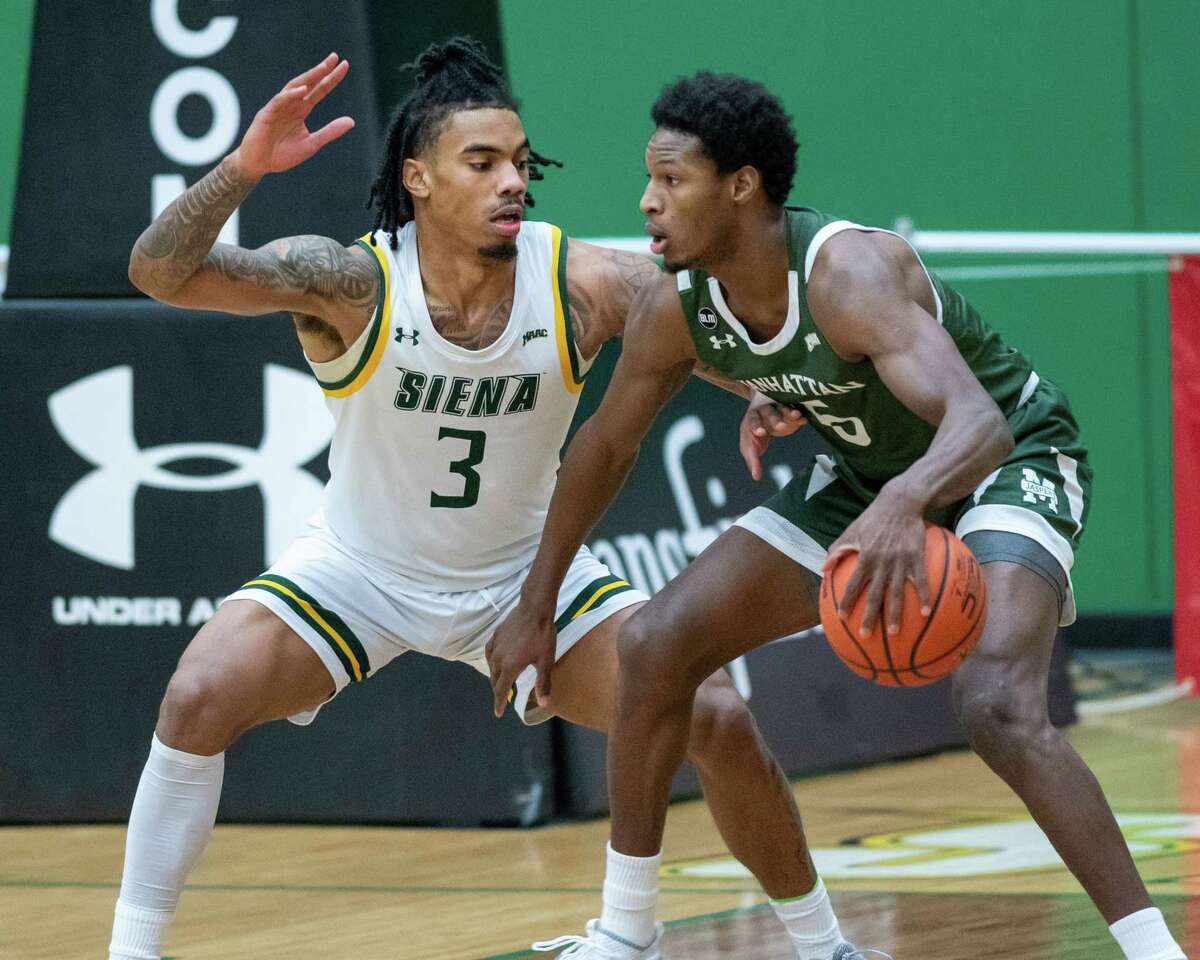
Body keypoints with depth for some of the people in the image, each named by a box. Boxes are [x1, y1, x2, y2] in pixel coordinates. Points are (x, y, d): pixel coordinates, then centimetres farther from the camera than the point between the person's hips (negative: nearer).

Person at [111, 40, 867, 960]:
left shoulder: (585, 285, -23)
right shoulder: (351, 281, -26)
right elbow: (161, 272, -36)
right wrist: (244, 167, -54)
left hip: (525, 573, 1)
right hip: (358, 570, -1)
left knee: (721, 723, -9)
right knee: (198, 701, -24)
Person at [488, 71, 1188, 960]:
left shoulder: (849, 274, -36)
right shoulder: (676, 306, -14)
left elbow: (981, 424, -50)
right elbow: (607, 444, 5)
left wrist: (907, 502, -71)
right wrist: (536, 605, 10)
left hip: (1010, 462, -8)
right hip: (868, 476, 8)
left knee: (997, 705, -33)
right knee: (656, 642, -2)